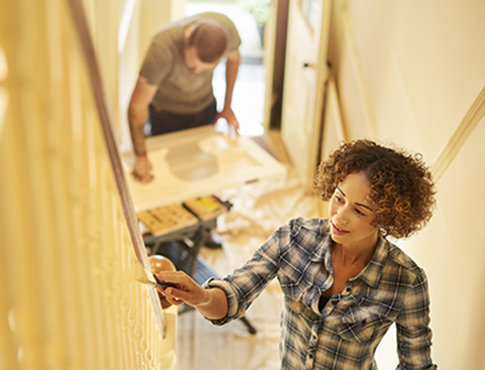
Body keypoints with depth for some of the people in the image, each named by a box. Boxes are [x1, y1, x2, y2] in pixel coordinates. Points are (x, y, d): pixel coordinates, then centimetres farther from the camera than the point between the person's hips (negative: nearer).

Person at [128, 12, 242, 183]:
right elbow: (136, 107, -35)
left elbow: (234, 58, -3)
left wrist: (227, 107, 0)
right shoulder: (163, 47, -41)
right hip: (168, 112, -3)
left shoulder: (226, 28, -30)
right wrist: (141, 156, -38)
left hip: (205, 105, 3)